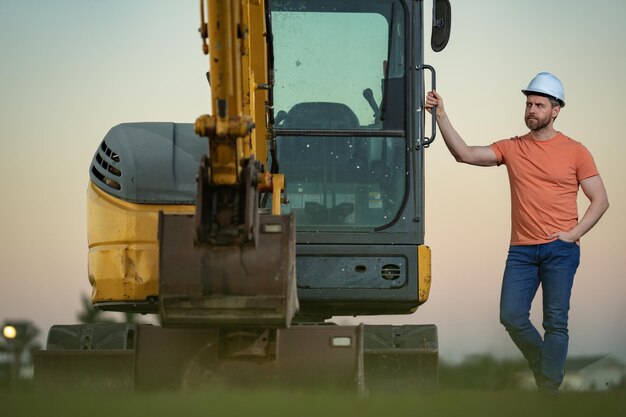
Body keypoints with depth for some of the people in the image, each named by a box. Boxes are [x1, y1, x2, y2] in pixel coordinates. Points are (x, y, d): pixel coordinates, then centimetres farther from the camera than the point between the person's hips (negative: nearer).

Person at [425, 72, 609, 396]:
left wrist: (574, 233, -7)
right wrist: (441, 116, -11)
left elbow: (600, 200, 4)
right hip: (522, 250, 3)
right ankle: (543, 366, 22)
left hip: (560, 250, -3)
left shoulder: (574, 152, 2)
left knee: (555, 322, -3)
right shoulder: (512, 148, 9)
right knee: (512, 317, -3)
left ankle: (549, 393, 0)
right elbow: (464, 154, -1)